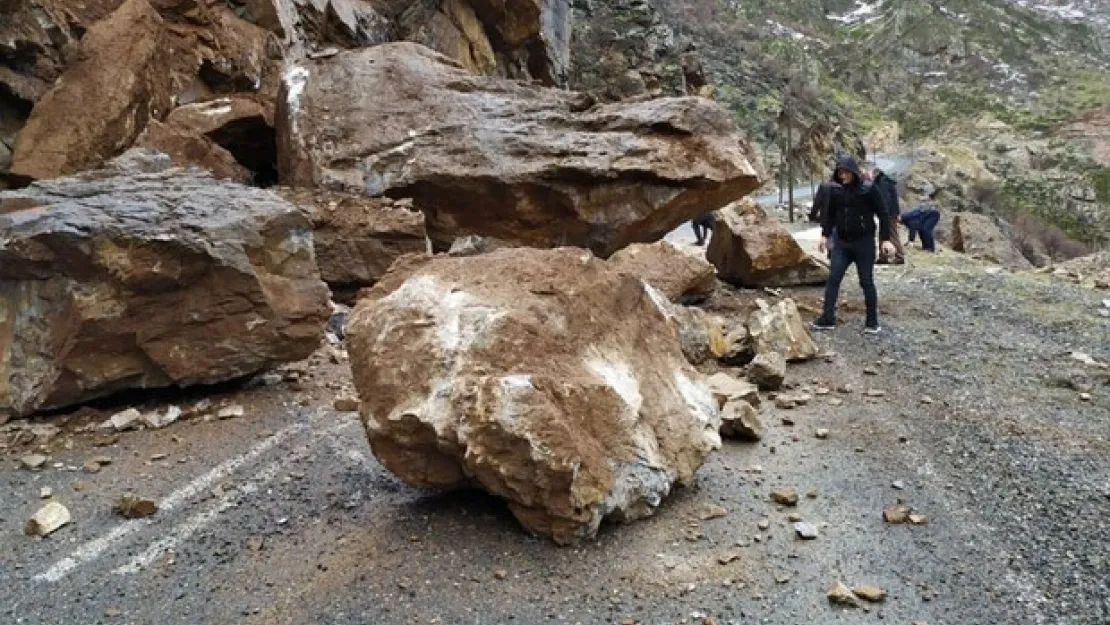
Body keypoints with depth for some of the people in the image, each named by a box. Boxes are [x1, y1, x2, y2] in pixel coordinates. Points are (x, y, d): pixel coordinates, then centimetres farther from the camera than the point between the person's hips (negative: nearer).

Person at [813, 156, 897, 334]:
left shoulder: (869, 190, -8)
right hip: (842, 244, 4)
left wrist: (886, 239, -11)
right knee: (833, 279, -3)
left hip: (864, 243, -4)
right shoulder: (837, 192, 3)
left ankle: (872, 322, 13)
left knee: (866, 282, 3)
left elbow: (883, 215, -6)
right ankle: (827, 318, 1)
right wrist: (825, 235, 8)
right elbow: (830, 214, 16)